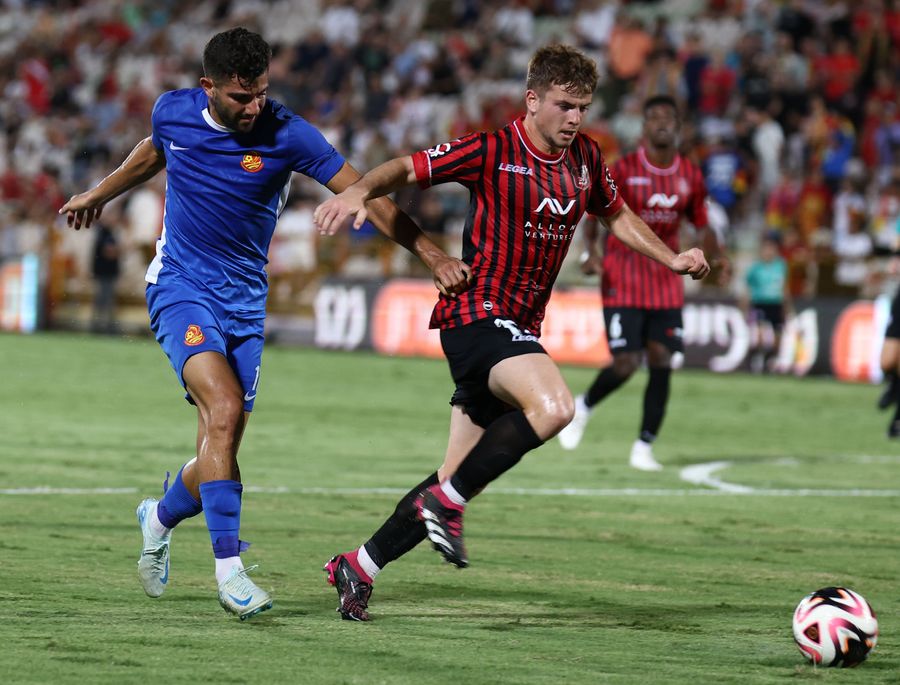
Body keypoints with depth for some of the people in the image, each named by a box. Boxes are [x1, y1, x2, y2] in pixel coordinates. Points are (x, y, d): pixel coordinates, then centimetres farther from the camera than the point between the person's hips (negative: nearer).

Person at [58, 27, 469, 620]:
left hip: (244, 303, 1)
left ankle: (161, 517, 35)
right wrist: (98, 195, 35)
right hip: (181, 288, -1)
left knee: (221, 450, 1)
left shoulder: (287, 135, -12)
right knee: (224, 410, -25)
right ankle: (229, 568, -24)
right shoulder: (174, 112, -5)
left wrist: (432, 254, -20)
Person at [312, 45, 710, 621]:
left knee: (459, 481, 8)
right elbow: (408, 168, -9)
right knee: (552, 406, -32)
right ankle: (447, 504, -17)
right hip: (476, 312, -8)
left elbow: (616, 215, 27)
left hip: (521, 327, 8)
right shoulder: (491, 152, -11)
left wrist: (672, 260, 16)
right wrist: (361, 191, -28)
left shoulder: (586, 159, 9)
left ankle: (359, 567, 20)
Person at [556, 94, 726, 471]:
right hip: (623, 280, -4)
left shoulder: (690, 176, 5)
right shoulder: (623, 170, -6)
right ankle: (584, 406, 21)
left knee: (661, 361, -4)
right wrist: (590, 253, -16)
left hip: (666, 280, 4)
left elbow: (701, 224, 15)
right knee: (626, 362, -11)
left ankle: (643, 449, 5)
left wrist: (717, 256, -3)